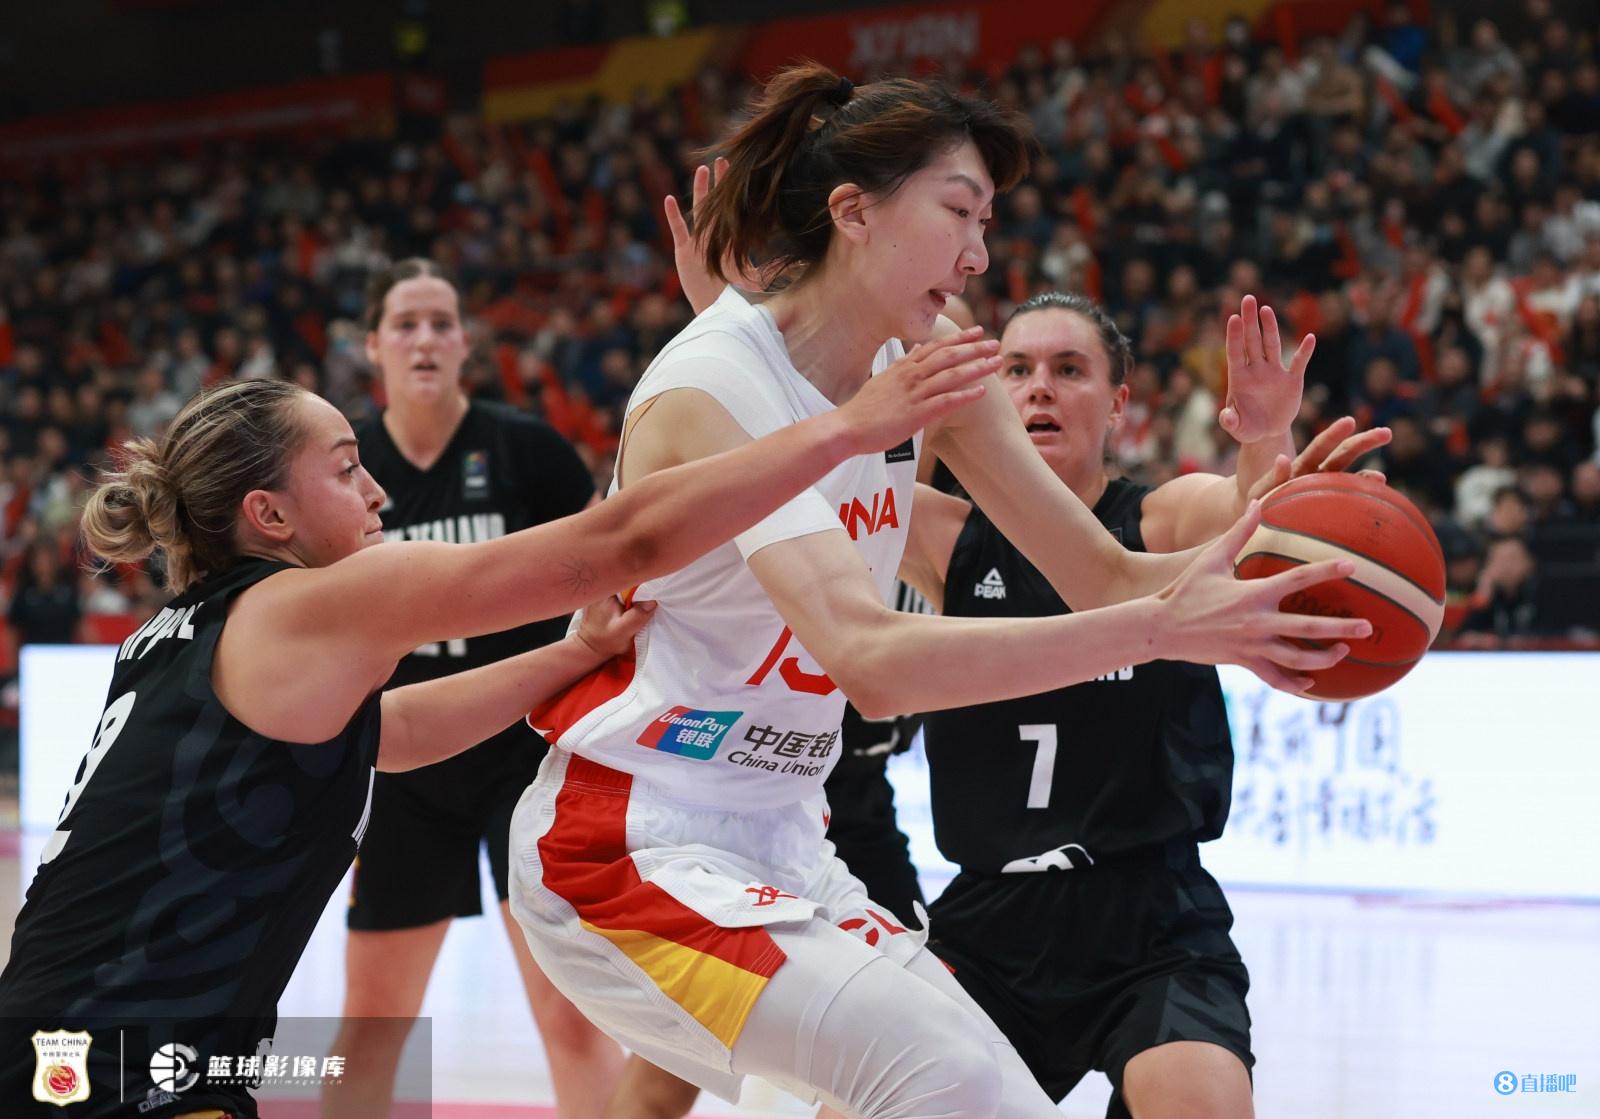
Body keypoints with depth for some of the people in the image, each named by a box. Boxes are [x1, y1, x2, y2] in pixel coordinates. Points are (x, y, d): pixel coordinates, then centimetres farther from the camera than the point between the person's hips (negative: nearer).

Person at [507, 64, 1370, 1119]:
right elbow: (873, 659, -34)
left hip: (779, 848, 9)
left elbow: (1108, 575, 1)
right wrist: (1159, 628, -40)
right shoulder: (710, 392, -20)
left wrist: (1264, 523, -20)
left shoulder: (925, 372, 4)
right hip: (633, 847, -8)